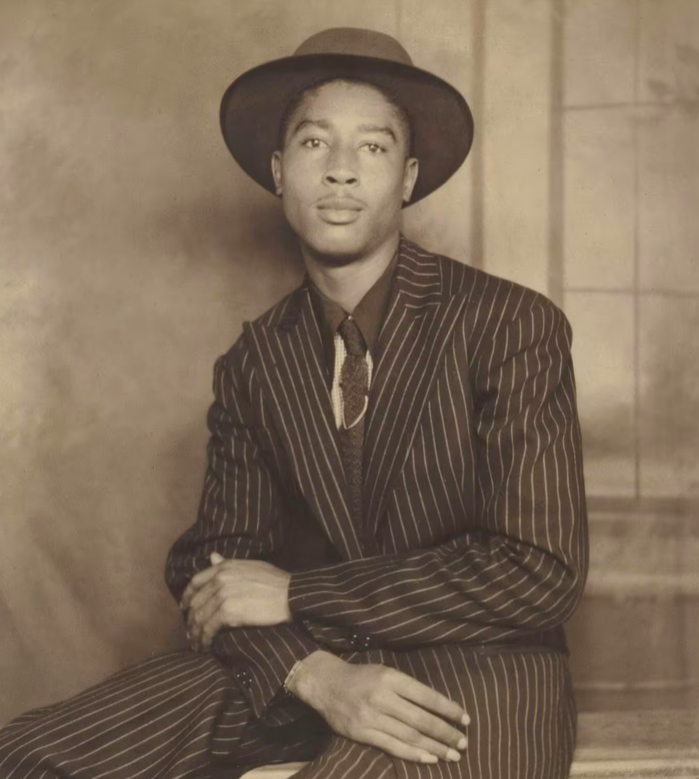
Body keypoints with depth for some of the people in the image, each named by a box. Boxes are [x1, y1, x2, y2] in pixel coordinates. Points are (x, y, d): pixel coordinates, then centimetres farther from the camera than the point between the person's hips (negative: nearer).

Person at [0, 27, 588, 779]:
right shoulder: (251, 364, 8)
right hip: (304, 657, 5)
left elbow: (540, 572, -11)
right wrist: (316, 674, -19)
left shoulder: (515, 326, -5)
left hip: (476, 664, -4)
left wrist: (295, 596, -11)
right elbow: (213, 565, 4)